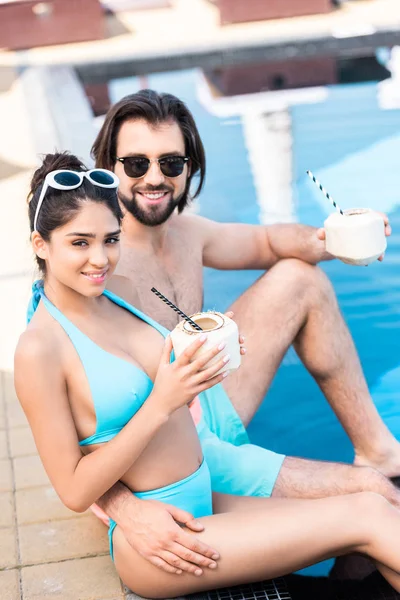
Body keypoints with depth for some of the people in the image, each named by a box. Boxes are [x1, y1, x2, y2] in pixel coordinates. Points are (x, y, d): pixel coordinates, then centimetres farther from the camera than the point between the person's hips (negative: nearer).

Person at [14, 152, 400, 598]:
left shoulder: (118, 294, 3)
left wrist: (203, 360, -7)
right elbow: (74, 491, -16)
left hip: (206, 504, 7)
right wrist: (161, 403, -23)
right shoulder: (39, 348, -17)